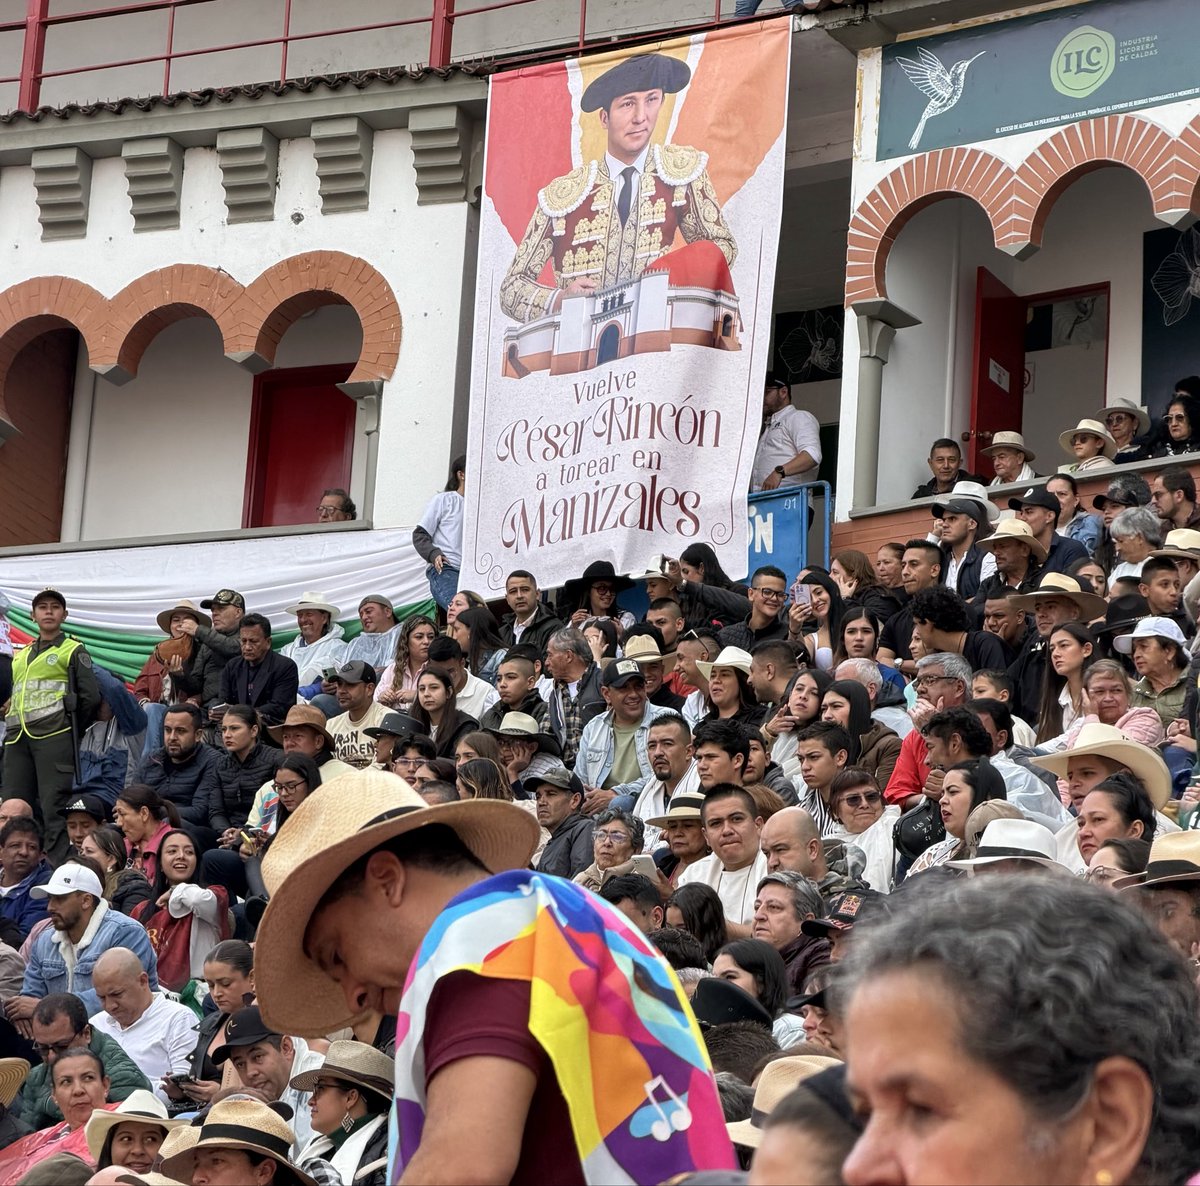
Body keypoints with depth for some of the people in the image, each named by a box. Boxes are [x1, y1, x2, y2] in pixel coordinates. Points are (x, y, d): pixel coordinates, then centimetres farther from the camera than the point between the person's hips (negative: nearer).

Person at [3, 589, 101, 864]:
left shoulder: (74, 651, 8)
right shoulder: (21, 656, 26)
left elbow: (91, 696, 0)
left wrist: (72, 732, 2)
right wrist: (13, 727, 14)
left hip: (54, 735, -6)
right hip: (17, 737, 6)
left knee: (53, 805, -13)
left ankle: (57, 869, -16)